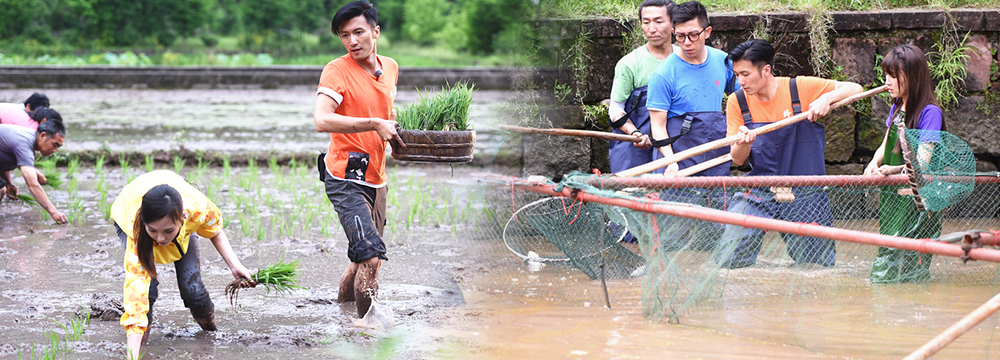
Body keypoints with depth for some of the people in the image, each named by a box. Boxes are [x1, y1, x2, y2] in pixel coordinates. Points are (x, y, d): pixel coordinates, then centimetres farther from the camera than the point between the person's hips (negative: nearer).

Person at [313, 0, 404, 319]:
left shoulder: (390, 68, 11)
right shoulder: (337, 71, -11)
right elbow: (322, 120, -26)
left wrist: (395, 126, 10)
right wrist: (375, 124, -25)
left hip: (376, 179, 8)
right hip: (345, 179, -8)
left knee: (365, 258, 16)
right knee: (371, 257, -18)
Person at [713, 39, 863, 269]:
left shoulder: (801, 88, -8)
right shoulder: (737, 102, -2)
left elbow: (854, 88, -1)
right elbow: (738, 159, -4)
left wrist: (826, 98, -20)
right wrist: (744, 143, -27)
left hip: (805, 196, -1)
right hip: (757, 194, 1)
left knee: (821, 266, 5)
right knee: (727, 260, -15)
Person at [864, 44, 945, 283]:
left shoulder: (930, 112, -12)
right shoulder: (896, 107, 13)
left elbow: (923, 159, -19)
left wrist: (895, 169, -35)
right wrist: (874, 164, -1)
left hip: (917, 200, -8)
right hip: (891, 193, 8)